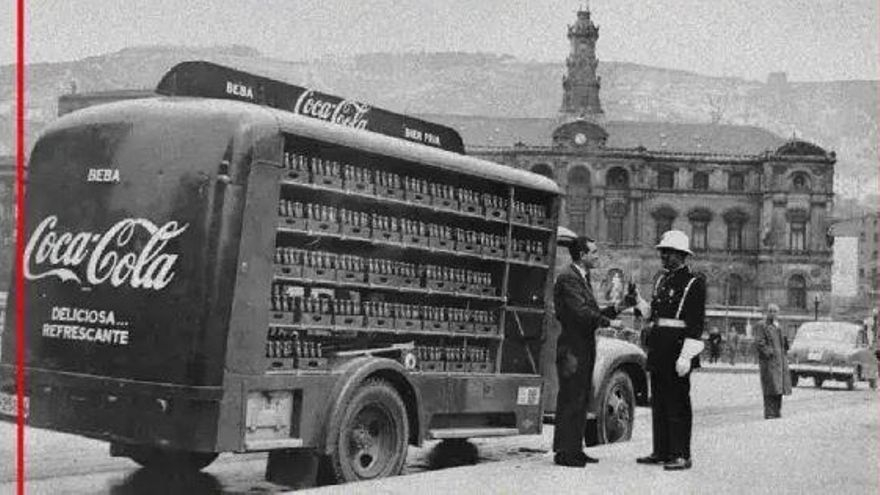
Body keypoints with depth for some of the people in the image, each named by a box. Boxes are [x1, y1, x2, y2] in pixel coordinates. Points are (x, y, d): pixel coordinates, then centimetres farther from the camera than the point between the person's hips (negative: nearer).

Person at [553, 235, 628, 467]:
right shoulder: (568, 278, -12)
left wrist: (616, 309, 9)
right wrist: (609, 322, -17)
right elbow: (580, 311, -21)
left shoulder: (583, 278, 20)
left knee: (580, 400, 12)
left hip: (584, 348, 10)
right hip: (572, 348, -10)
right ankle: (564, 452, -4)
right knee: (570, 400, -8)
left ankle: (575, 449, 18)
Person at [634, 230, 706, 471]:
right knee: (659, 401, 11)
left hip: (677, 344, -8)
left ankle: (681, 455, 0)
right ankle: (661, 451, 19)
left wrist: (686, 356, -19)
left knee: (677, 402, -5)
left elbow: (696, 323, -13)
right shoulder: (661, 279, 16)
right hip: (658, 345, 8)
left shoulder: (694, 282, -8)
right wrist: (640, 303, 4)